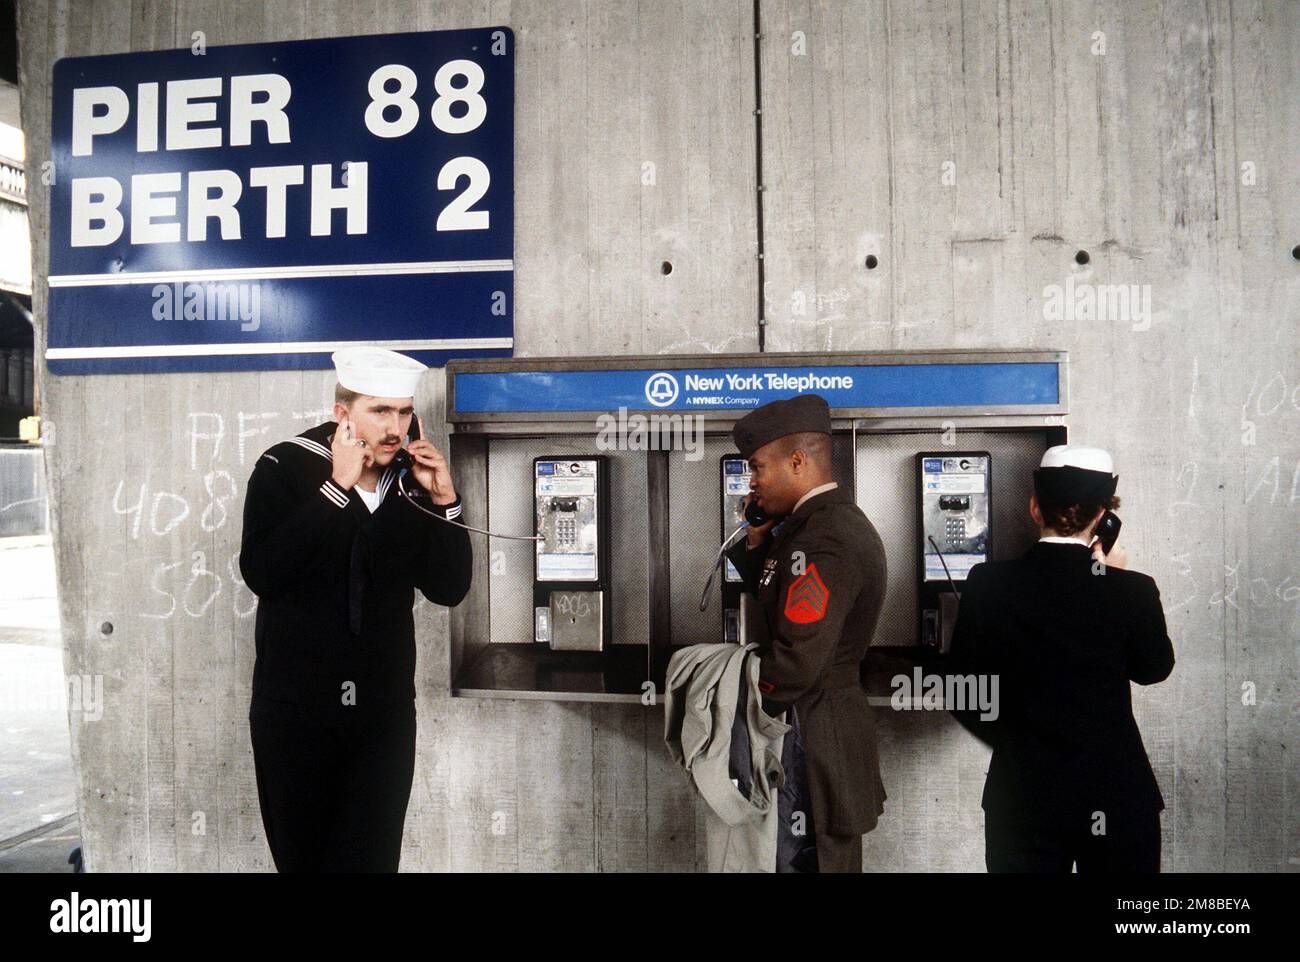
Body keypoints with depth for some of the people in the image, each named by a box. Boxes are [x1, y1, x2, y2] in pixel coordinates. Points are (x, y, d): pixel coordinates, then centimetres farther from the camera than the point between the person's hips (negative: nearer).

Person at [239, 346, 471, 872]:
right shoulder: (285, 468, -8)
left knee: (372, 856, 8)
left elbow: (450, 589, -1)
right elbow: (261, 572, -23)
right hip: (293, 708, -1)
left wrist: (444, 503, -13)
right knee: (300, 855, 15)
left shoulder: (413, 482, 0)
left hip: (384, 711, 2)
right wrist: (337, 487, -24)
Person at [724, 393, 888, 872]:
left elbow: (796, 662, -28)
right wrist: (757, 539, 3)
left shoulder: (822, 540, -23)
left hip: (813, 737, -10)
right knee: (830, 854, 22)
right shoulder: (837, 519, 10)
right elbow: (774, 598, 16)